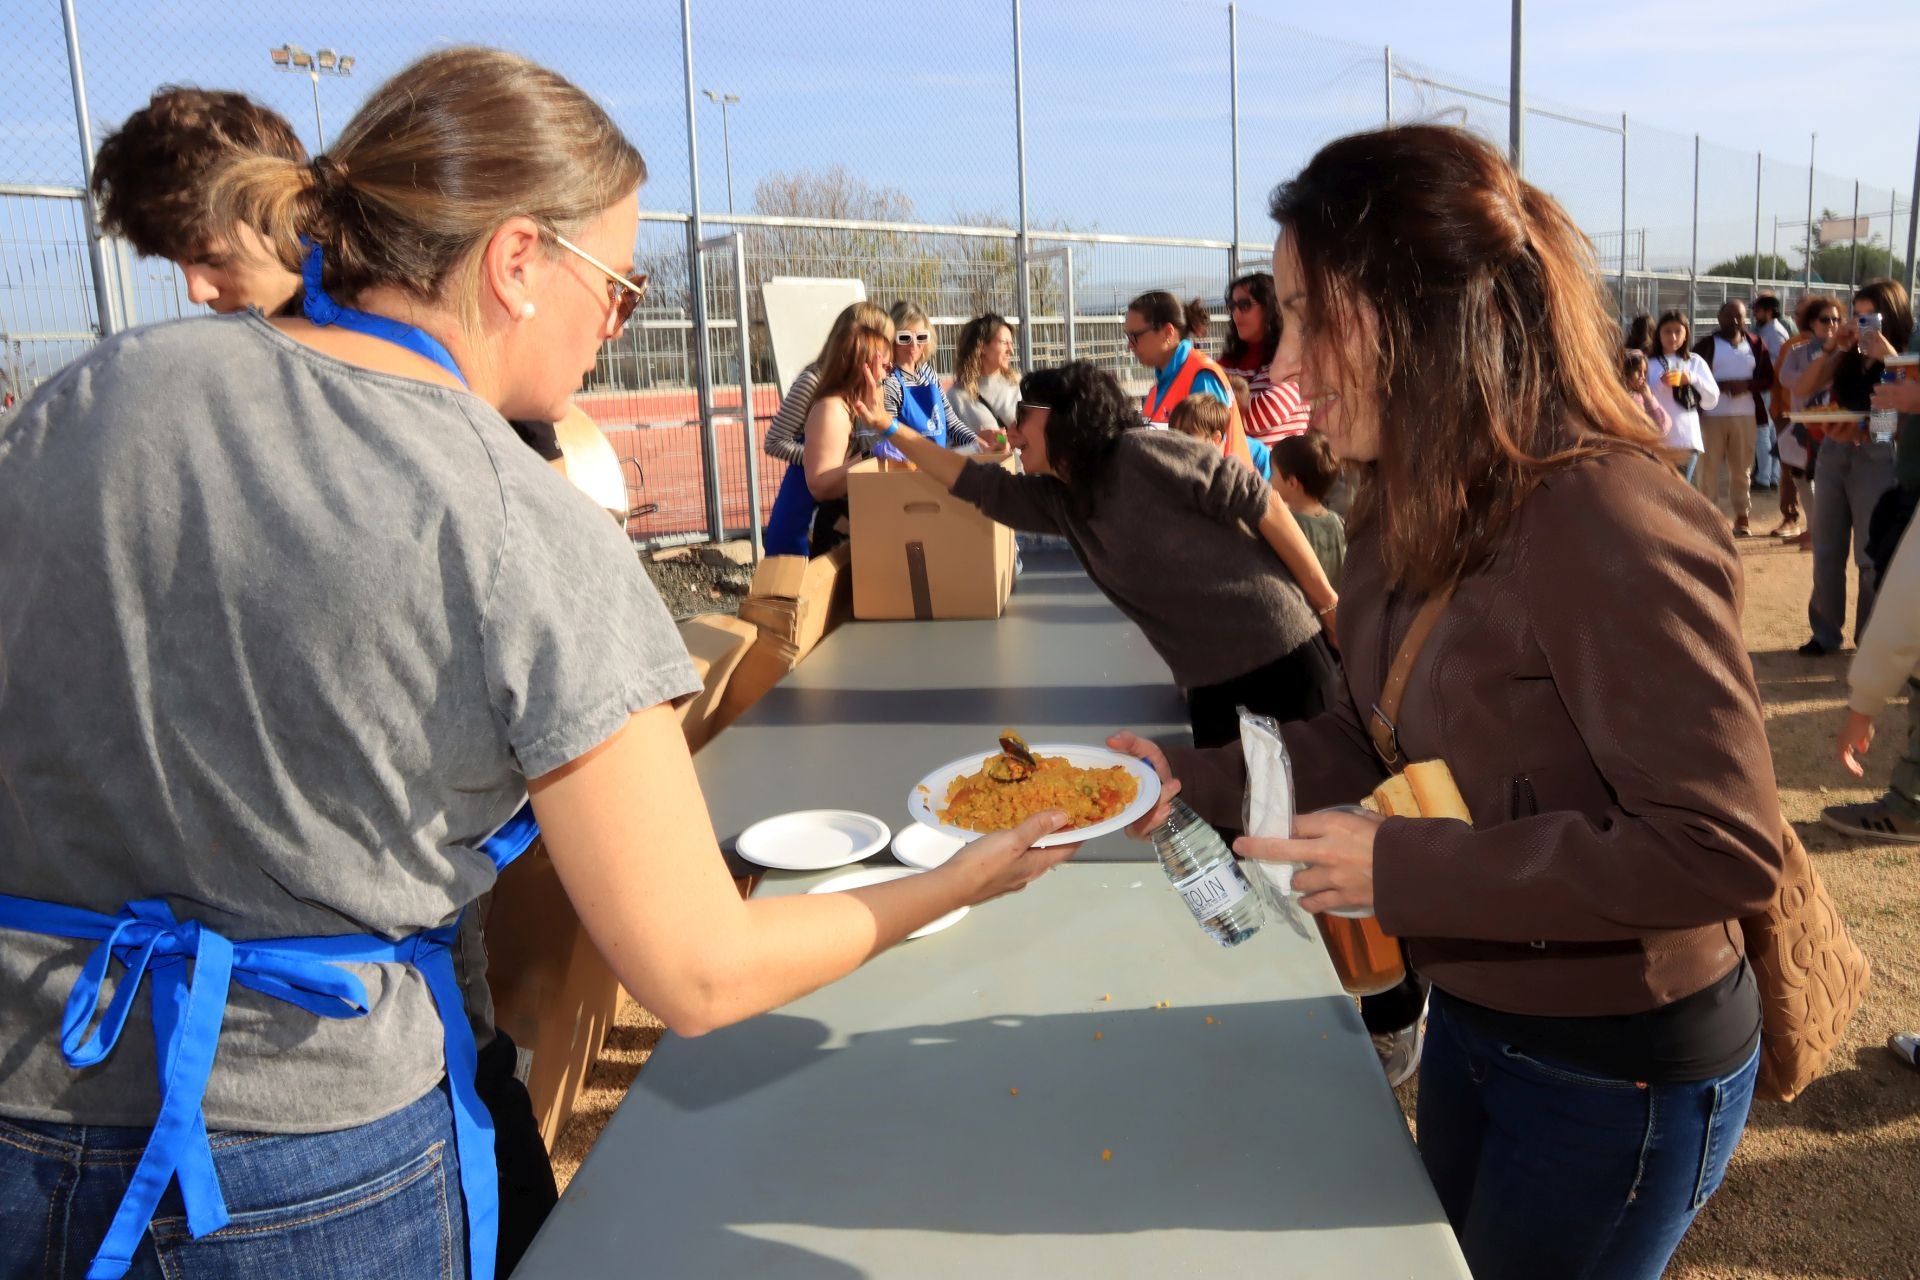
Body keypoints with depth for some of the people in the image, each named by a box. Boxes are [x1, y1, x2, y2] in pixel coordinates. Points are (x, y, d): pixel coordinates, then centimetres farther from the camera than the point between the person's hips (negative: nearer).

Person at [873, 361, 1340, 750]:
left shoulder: (1144, 453, -15)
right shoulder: (1056, 499, 7)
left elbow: (1261, 503, -14)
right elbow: (973, 482, 14)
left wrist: (1328, 604, -11)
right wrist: (889, 426, 12)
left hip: (1277, 650, -7)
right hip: (1208, 679, 7)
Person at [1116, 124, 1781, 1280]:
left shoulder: (1607, 533, -30)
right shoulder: (1415, 515, -2)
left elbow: (1724, 852, -30)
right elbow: (1371, 737, 5)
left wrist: (1401, 869, -28)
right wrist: (1195, 779, -6)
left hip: (1622, 1070, -8)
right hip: (1472, 1019, 8)